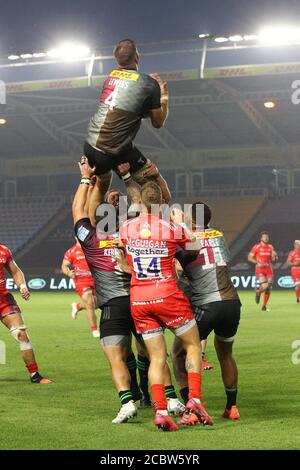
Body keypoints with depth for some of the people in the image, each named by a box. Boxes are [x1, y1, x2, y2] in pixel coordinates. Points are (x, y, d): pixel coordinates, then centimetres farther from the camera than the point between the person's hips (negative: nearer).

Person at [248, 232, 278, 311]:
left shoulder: (271, 247, 10)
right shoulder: (256, 247, -4)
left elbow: (273, 260, 15)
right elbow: (250, 258, -2)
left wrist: (274, 256, -8)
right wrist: (258, 263, -14)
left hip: (269, 270, 5)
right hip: (260, 270, -5)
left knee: (269, 289, 2)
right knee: (264, 286, -22)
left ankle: (264, 306, 13)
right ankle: (258, 293, 14)